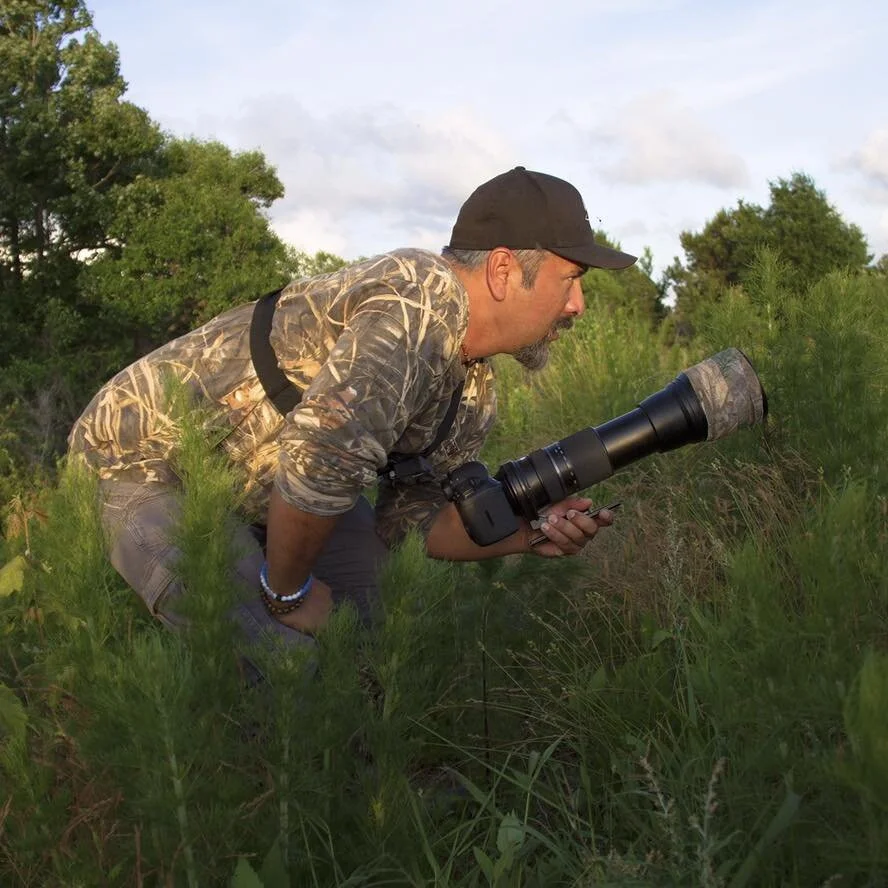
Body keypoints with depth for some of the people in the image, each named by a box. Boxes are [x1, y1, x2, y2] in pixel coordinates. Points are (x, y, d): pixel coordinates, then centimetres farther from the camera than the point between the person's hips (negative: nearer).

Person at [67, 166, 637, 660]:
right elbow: (317, 456, -41)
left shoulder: (474, 391, 1)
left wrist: (526, 535, -12)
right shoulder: (419, 300, -30)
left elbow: (414, 516, 4)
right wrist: (288, 591, -24)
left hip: (246, 489, 9)